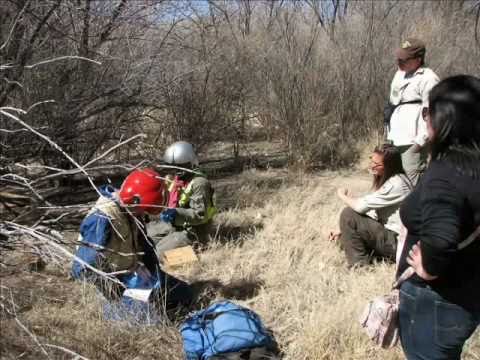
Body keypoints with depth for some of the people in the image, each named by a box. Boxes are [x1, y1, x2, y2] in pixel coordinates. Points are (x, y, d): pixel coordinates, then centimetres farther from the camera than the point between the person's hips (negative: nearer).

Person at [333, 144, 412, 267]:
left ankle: (359, 264, -8)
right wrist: (345, 231, 3)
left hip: (396, 242, -10)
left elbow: (362, 206, -26)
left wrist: (342, 195, -5)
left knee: (348, 214, -17)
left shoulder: (396, 184, -21)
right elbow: (373, 212, 11)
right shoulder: (385, 179, 9)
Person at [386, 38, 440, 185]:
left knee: (413, 181, -10)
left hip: (412, 139, -9)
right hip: (395, 138, 10)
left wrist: (420, 141, -20)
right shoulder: (400, 73, 15)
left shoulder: (428, 78, -14)